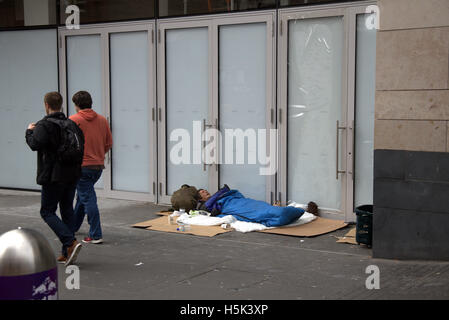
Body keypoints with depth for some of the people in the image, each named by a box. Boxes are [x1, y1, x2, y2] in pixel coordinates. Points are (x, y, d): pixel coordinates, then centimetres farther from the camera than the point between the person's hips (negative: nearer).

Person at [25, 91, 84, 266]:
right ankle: (67, 254, 13)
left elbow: (35, 144, -24)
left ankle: (71, 242, -15)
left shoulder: (44, 125, -12)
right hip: (72, 175, 7)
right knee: (67, 210, 12)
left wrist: (29, 131, -6)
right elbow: (82, 145, 10)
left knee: (47, 212, 3)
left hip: (53, 176, -7)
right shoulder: (72, 124, 10)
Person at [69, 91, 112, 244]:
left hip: (81, 166, -6)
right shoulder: (102, 119, 6)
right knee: (82, 195, 22)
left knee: (88, 199, -3)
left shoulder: (73, 120, -10)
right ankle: (72, 226, 38)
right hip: (99, 165, 6)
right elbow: (109, 143, 9)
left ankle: (96, 235, -4)